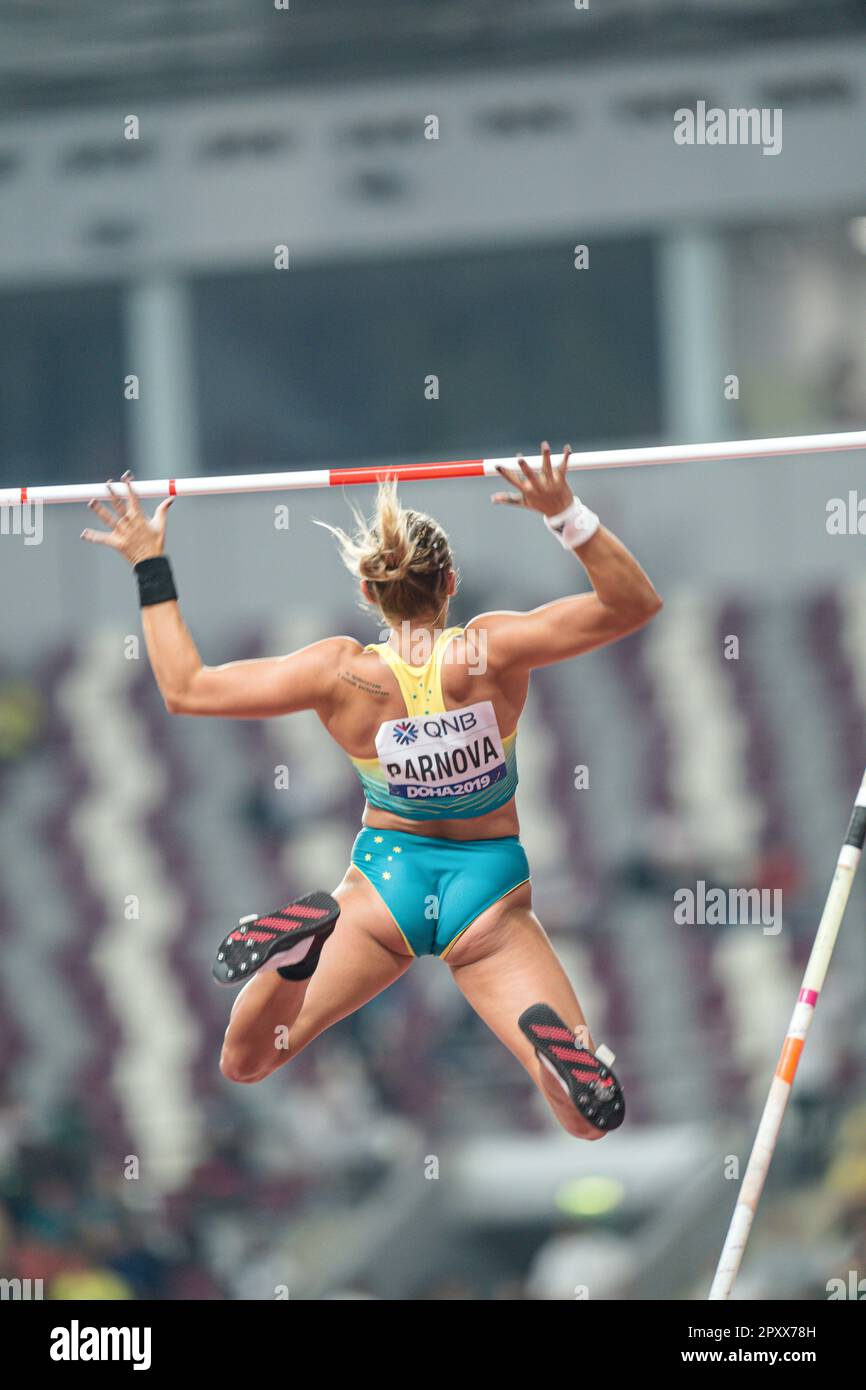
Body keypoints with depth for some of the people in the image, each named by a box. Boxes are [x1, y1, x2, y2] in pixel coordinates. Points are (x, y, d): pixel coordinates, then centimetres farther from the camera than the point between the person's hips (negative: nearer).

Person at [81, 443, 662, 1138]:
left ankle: (299, 958, -19)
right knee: (595, 1116, -1)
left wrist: (152, 568, -3)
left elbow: (185, 687, -8)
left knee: (243, 1064, 11)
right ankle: (548, 1031, -36)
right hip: (489, 886, -1)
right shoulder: (489, 652, -20)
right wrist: (567, 515, -28)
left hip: (387, 878, 1)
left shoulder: (341, 673, -17)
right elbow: (635, 604, -17)